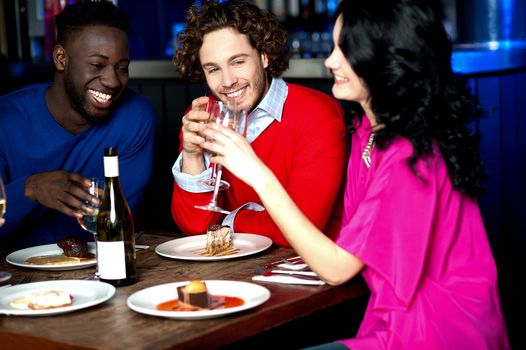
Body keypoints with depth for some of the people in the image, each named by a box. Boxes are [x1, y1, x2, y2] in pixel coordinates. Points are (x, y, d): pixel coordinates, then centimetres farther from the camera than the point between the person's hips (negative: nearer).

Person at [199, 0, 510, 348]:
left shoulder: (409, 156, -23)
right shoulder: (371, 128, 5)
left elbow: (337, 267, -19)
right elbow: (353, 239, 3)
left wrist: (260, 177, -20)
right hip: (400, 319, 8)